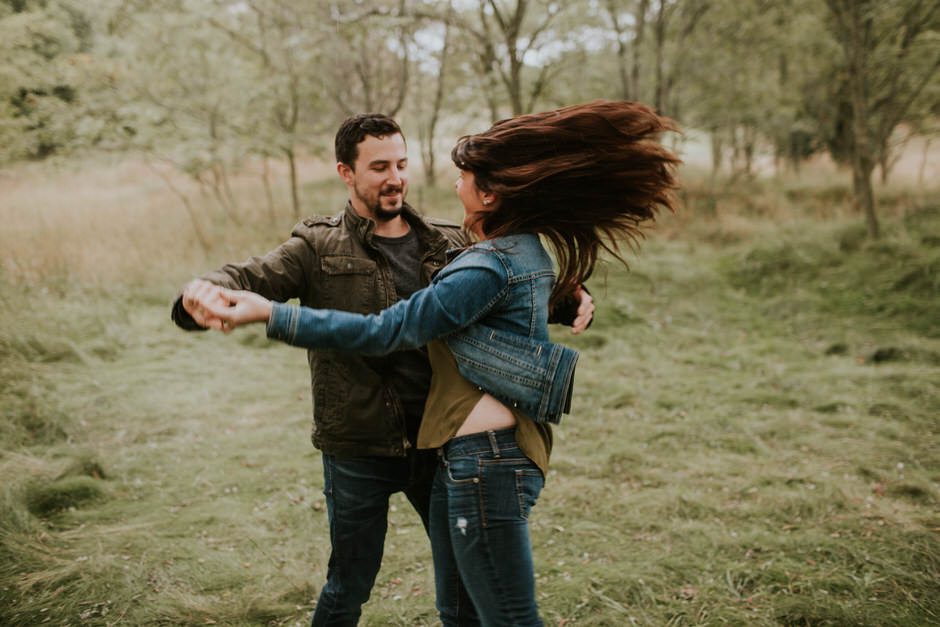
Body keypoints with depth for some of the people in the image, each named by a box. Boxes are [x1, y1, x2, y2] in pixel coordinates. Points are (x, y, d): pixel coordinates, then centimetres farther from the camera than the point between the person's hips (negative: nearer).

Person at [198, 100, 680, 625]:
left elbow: (385, 332, -20)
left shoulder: (491, 266, -19)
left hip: (486, 458, -10)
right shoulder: (526, 250, 11)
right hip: (470, 452, 10)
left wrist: (270, 313, -18)